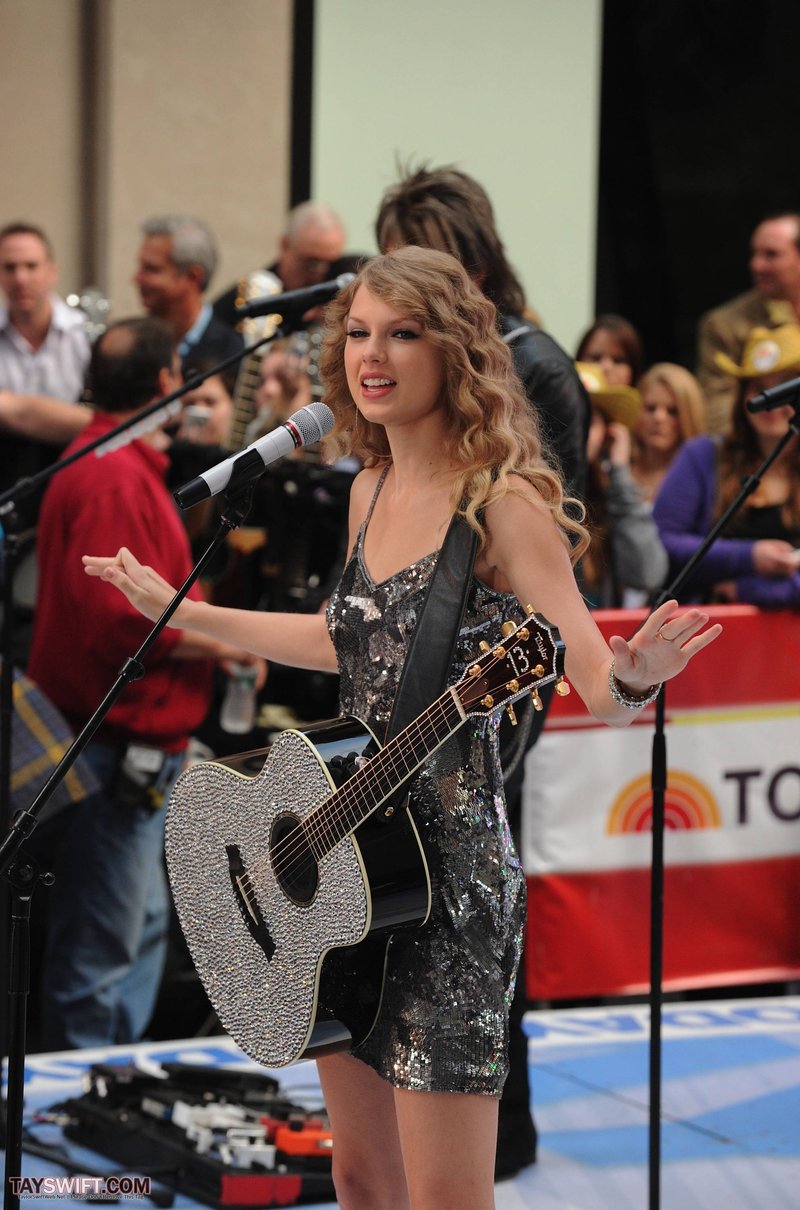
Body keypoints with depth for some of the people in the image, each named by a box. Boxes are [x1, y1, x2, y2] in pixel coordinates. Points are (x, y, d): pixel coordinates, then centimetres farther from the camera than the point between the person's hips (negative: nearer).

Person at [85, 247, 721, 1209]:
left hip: (450, 869, -8)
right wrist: (177, 611, 33)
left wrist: (634, 678, -41)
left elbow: (600, 690, -17)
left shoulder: (502, 503, -13)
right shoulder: (370, 491, 10)